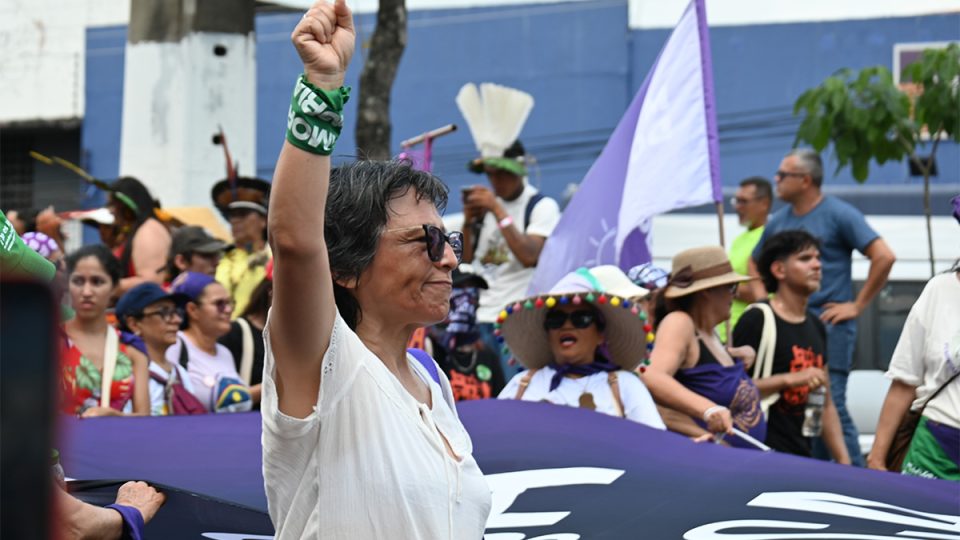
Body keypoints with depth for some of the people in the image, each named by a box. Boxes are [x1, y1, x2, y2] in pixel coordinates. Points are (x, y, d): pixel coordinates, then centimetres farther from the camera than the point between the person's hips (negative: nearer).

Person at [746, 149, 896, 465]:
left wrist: (858, 305, -11)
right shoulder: (779, 220, 14)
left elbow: (884, 257, -11)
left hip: (829, 325, -7)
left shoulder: (839, 214, -5)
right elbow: (755, 261, 31)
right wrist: (760, 297, 13)